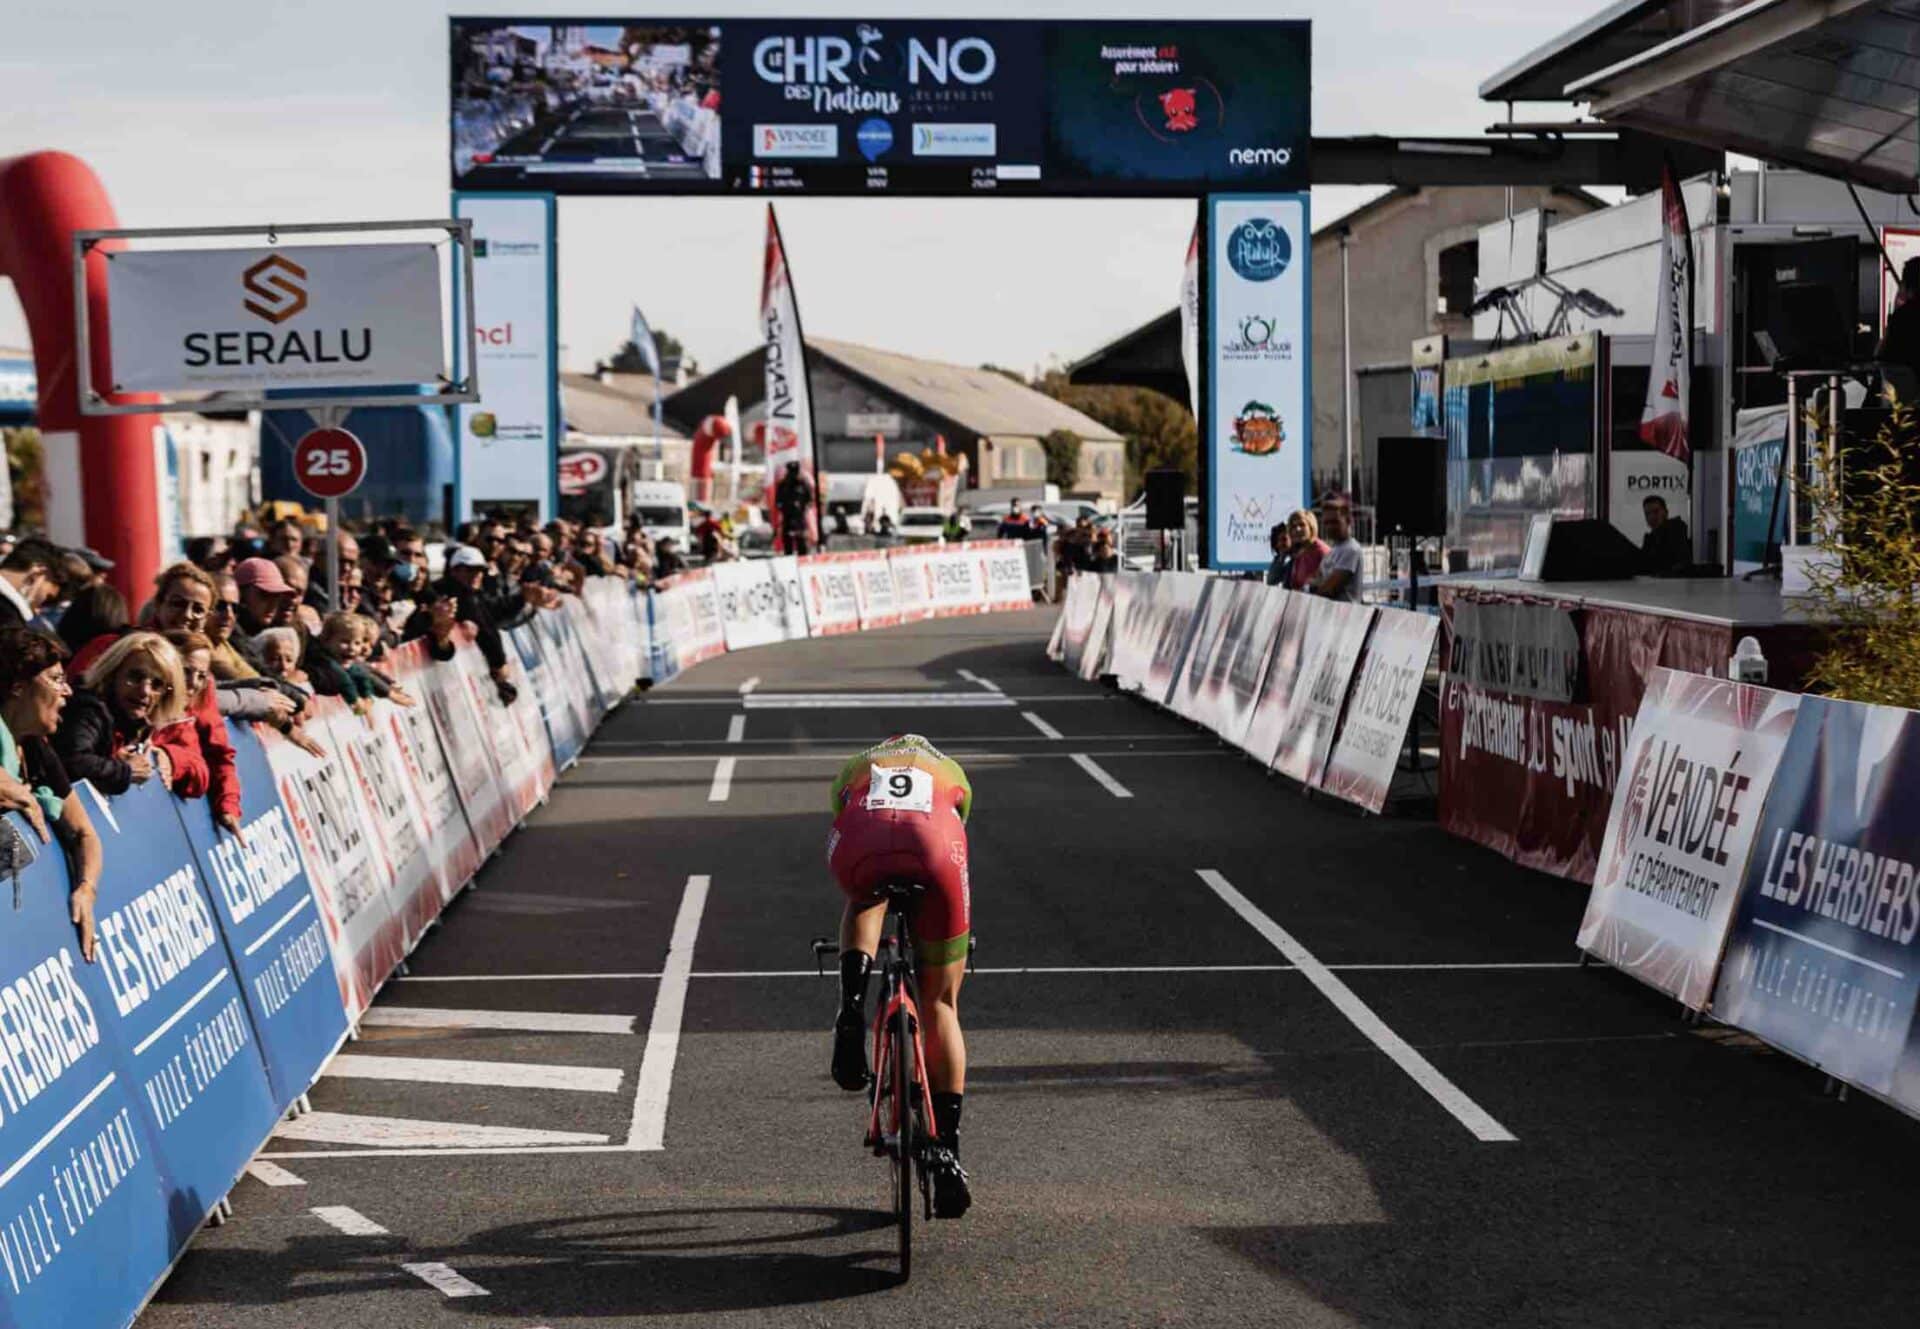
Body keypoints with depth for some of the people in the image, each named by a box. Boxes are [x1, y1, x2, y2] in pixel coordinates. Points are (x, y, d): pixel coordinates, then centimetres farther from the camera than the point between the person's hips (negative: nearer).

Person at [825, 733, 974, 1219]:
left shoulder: (854, 769, 42)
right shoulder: (951, 771, 42)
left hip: (862, 842, 0)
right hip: (932, 845, 0)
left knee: (865, 903, 38)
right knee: (940, 1005, 15)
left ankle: (852, 1006, 11)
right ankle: (947, 1149, 10)